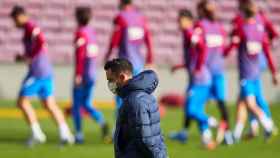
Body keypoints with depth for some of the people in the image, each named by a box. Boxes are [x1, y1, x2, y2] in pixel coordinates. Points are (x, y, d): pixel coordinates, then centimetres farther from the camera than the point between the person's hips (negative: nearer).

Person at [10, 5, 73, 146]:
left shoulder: (30, 27, -10)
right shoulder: (30, 28, 19)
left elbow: (41, 42, -26)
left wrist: (29, 58, -18)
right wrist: (23, 57, 17)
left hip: (37, 71, -10)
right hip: (46, 71, 10)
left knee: (22, 101, -2)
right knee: (50, 105, 12)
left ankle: (36, 133, -5)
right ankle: (65, 134, 7)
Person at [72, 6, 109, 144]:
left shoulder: (80, 33, -13)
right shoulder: (92, 32, 10)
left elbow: (80, 55, -20)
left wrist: (78, 75, -21)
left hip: (82, 75, -7)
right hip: (92, 74, 7)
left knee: (76, 105, 4)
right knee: (87, 104, 14)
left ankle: (79, 134, 4)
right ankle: (101, 122, -10)